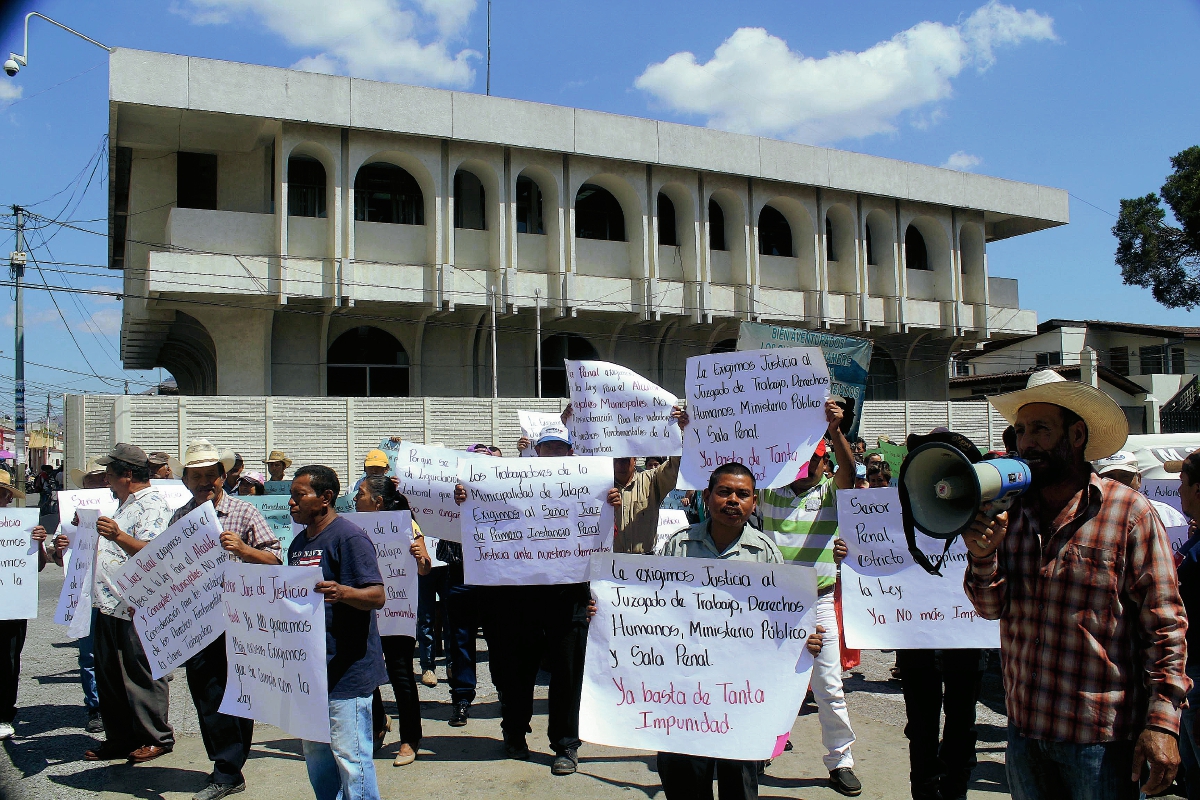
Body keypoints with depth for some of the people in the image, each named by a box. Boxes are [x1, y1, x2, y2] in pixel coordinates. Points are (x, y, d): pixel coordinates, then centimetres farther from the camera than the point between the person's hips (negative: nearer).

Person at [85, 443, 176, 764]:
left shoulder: (153, 505, -12)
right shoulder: (123, 504, 21)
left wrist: (118, 536, -40)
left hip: (134, 608, -10)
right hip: (108, 605, 10)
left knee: (142, 676, -2)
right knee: (108, 676, 14)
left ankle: (156, 738, 10)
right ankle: (120, 738, 25)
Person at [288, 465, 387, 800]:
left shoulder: (349, 536, -13)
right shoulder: (299, 542, 14)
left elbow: (377, 596, -20)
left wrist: (342, 592, -38)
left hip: (347, 670, -9)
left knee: (350, 758, -4)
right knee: (316, 757, 18)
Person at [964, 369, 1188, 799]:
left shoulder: (1130, 511, -9)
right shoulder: (1012, 511, 5)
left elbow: (1165, 622, -10)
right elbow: (992, 607, 2)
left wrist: (1162, 721, -16)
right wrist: (982, 554, -17)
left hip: (1102, 736, -5)